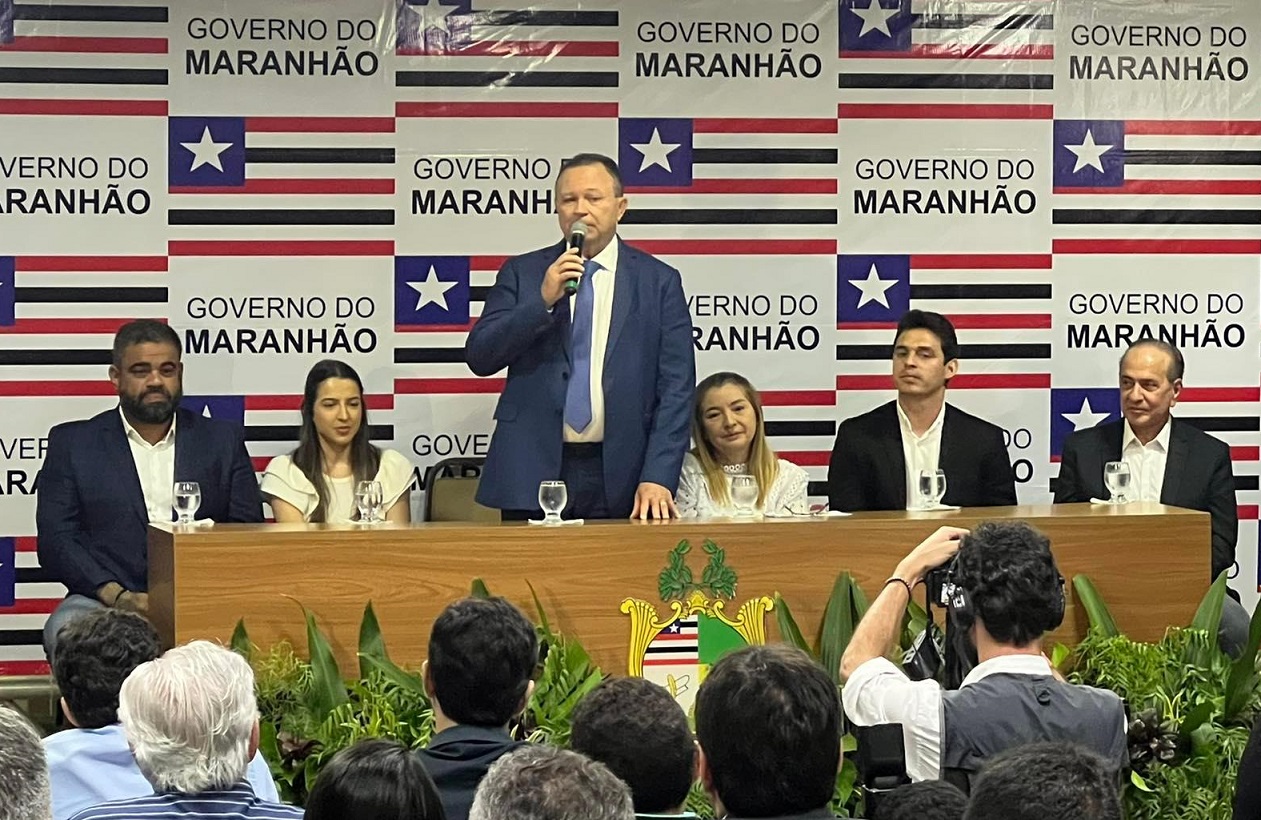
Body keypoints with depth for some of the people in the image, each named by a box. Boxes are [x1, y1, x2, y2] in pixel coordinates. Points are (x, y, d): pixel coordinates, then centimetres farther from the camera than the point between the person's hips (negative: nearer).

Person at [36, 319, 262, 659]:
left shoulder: (222, 440, 17)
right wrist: (118, 596, -13)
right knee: (66, 628, -35)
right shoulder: (72, 443, 12)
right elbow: (55, 540, 4)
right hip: (106, 603, -1)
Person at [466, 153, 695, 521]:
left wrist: (658, 478, -11)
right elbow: (479, 357, 0)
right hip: (533, 473, 1)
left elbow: (675, 389, 0)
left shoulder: (658, 281, 5)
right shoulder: (522, 273, 8)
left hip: (619, 478, -1)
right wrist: (543, 301, -13)